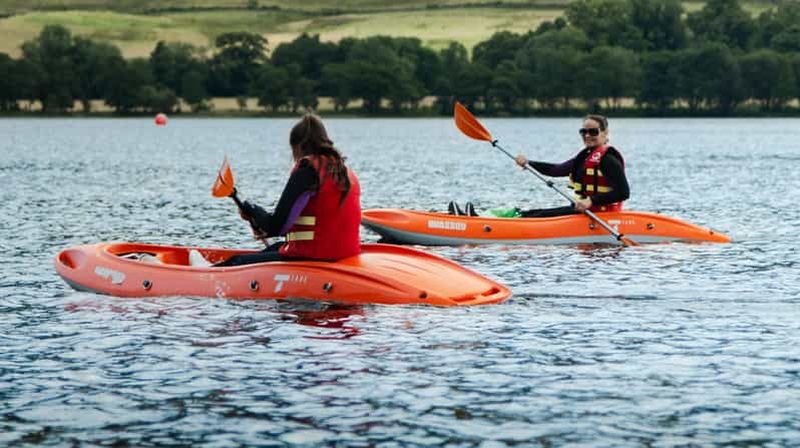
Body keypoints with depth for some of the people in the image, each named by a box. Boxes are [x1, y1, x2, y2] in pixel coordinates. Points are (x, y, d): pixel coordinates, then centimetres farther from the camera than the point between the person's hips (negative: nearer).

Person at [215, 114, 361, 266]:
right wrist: (267, 230, 25)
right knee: (276, 248, 37)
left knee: (236, 263, 8)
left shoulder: (307, 170, -14)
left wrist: (251, 208, 3)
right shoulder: (347, 172, 12)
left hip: (313, 258, -10)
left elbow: (276, 225, -17)